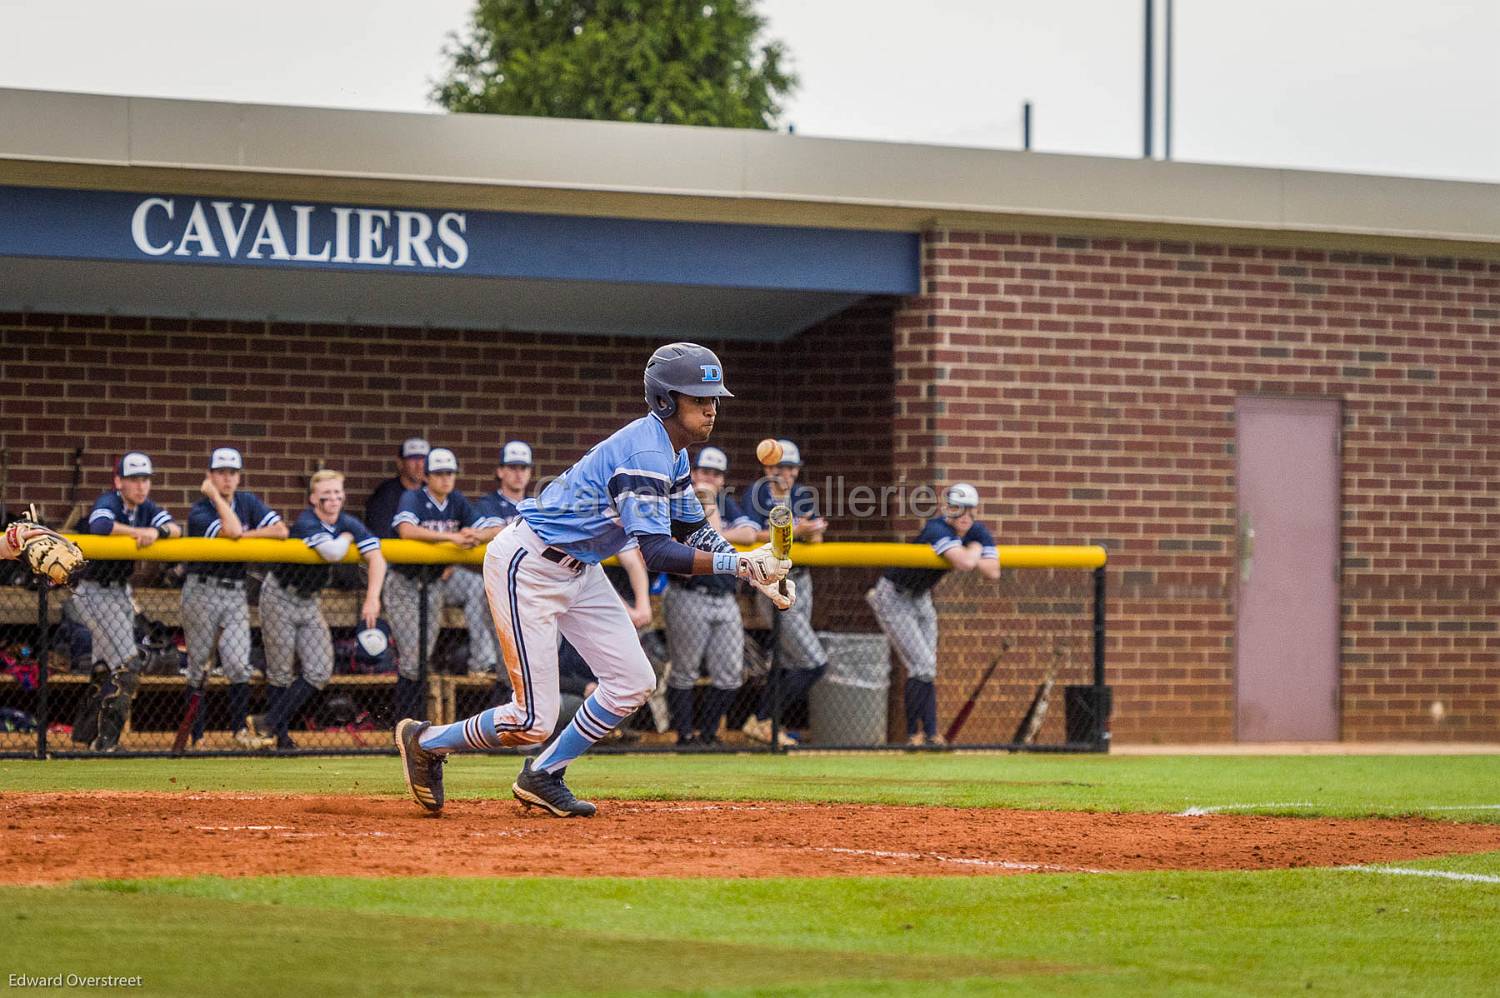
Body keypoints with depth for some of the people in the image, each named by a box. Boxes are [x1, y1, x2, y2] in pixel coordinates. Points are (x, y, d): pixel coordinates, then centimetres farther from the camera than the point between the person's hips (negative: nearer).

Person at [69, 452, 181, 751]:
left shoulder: (146, 507, 4)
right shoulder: (108, 502, -18)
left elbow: (175, 528, -8)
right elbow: (99, 526, -40)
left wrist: (157, 531, -30)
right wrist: (139, 532, -31)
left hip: (121, 591, 8)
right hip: (94, 592, -8)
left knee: (107, 665, 16)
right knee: (127, 665, -14)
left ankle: (87, 732, 27)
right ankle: (106, 738, -11)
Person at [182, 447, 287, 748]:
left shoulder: (247, 502, 5)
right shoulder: (199, 512, -10)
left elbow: (280, 531, -7)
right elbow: (232, 531, -27)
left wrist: (243, 536, -14)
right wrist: (215, 496, -19)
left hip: (236, 593, 3)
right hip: (202, 591, -3)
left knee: (238, 665, -9)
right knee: (199, 667, 2)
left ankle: (239, 728, 4)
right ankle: (196, 736, 8)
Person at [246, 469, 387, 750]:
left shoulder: (349, 524, -7)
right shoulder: (306, 523, -25)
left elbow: (376, 557, -19)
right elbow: (332, 553, -43)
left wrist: (372, 598, -34)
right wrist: (345, 538, -20)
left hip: (310, 600, 6)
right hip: (281, 597, -6)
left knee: (319, 672, -3)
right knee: (281, 673, 0)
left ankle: (269, 724, 3)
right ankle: (279, 736, 14)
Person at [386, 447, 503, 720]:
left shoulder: (457, 502, 4)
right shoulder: (413, 498, -14)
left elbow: (496, 529, -2)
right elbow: (406, 530, -35)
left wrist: (475, 536, -25)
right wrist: (451, 536, -38)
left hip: (434, 583, 6)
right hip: (404, 585, -6)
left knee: (424, 657, 8)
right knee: (412, 657, -13)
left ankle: (410, 717, 18)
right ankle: (404, 722, -6)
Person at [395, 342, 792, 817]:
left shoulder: (671, 453, 6)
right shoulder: (646, 454, -25)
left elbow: (693, 529, 13)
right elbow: (656, 552, -31)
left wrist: (756, 569, -3)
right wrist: (738, 563, -36)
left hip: (578, 569, 10)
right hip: (527, 566, -10)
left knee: (633, 682, 5)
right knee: (533, 722, -11)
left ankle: (542, 777, 20)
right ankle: (425, 741, 14)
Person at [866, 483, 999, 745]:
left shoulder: (978, 532, -7)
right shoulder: (937, 530, -31)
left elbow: (993, 572, -15)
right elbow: (964, 563, -46)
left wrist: (967, 555, -26)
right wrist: (974, 549, -25)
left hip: (921, 597, 8)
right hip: (894, 598, -8)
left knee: (927, 670, 9)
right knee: (922, 667, -13)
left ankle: (929, 732, 15)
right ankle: (913, 734, -4)